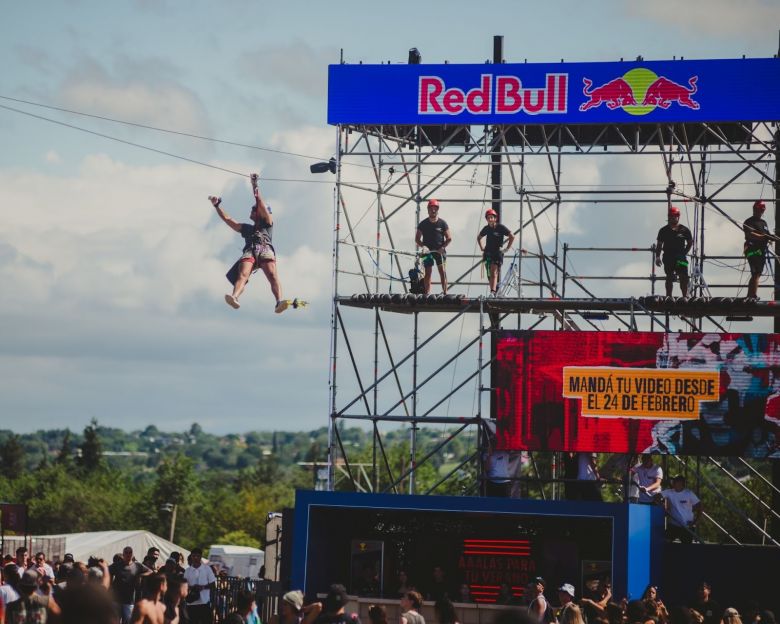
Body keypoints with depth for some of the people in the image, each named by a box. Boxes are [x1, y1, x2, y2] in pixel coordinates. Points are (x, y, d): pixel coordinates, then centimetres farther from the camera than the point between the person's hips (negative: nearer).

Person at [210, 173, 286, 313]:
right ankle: (234, 297, -59)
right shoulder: (246, 228, 41)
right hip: (249, 251, 2)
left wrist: (255, 186, 18)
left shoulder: (267, 223, 30)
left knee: (272, 275, -30)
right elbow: (227, 219, 40)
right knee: (242, 274, -30)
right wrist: (217, 206, 35)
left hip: (265, 248, -2)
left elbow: (261, 206, 19)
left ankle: (279, 302, -53)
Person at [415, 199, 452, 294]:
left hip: (439, 251, -1)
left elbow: (449, 238, 3)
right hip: (428, 251, 1)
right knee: (427, 273, 0)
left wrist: (443, 247, -13)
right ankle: (427, 294, 1)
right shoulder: (423, 224, 5)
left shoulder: (442, 223, 3)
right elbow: (417, 239, 7)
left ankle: (445, 292, -8)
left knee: (442, 272, -9)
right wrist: (423, 246, -10)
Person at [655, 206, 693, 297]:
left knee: (683, 277, -7)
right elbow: (659, 245, 8)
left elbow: (690, 242, 14)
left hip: (680, 258, -1)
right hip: (668, 257, 1)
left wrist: (684, 252, 3)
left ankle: (685, 296, -2)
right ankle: (668, 296, 7)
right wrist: (657, 256, -1)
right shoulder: (664, 230, 7)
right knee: (669, 277, 3)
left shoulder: (684, 230, 5)